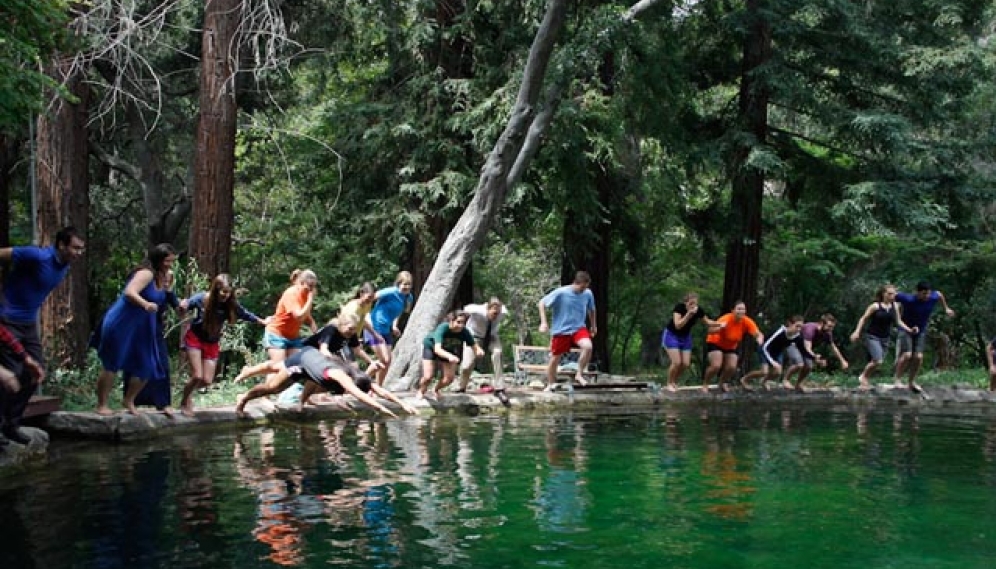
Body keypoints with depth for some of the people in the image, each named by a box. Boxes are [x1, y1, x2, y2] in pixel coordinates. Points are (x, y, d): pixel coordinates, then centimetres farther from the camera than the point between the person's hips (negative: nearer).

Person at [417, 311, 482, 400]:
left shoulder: (465, 332, -30)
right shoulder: (443, 328, -41)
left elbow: (474, 347, -28)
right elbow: (437, 349, -52)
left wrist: (479, 351, -53)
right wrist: (450, 356, -71)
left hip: (449, 350, 4)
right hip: (431, 346, -4)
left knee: (449, 378, -4)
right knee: (428, 377, -13)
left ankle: (437, 389, 31)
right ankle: (421, 392, 23)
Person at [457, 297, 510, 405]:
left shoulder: (503, 312, -29)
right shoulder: (478, 311, -38)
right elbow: (466, 309, -14)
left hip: (491, 336, 2)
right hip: (474, 335, -2)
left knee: (497, 353, -30)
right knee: (467, 365, -12)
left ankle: (499, 389, -23)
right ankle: (462, 388, 23)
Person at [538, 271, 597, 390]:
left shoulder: (588, 294, -6)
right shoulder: (561, 293, -17)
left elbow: (591, 310, 16)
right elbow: (542, 303, -10)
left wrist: (594, 326, 23)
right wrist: (543, 322, -17)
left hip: (578, 328, 2)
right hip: (561, 330, -2)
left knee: (588, 346, -27)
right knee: (555, 358, 5)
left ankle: (579, 375, -9)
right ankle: (550, 385, 27)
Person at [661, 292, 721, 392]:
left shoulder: (699, 310, -16)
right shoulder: (679, 307, -28)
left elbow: (707, 322, 0)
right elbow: (678, 325, -37)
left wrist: (719, 324, -16)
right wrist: (689, 314, -44)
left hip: (685, 336, 5)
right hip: (671, 335, -5)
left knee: (686, 364, -3)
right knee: (677, 362, -16)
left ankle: (675, 381, 21)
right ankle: (669, 383, 6)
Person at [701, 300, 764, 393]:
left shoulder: (747, 322, -22)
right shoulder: (726, 319, -34)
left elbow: (758, 334, -29)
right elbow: (711, 331, -45)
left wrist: (759, 338, -53)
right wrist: (720, 328, -67)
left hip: (731, 347, 5)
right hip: (715, 343, -5)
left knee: (732, 367, -10)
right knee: (716, 366, -23)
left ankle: (722, 382, 23)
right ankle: (705, 384, 4)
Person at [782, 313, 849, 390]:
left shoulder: (827, 333, -12)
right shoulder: (810, 329, -36)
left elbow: (833, 348, 7)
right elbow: (808, 349, -43)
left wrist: (842, 361, 10)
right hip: (791, 344, -7)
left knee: (809, 366, -12)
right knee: (799, 364, -29)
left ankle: (797, 384, 10)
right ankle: (786, 379, -6)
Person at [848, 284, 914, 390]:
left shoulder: (895, 306, 4)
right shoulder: (875, 306, -10)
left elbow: (898, 322, 10)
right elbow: (863, 318, -3)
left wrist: (909, 330, -2)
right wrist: (857, 332, -11)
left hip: (885, 339, 5)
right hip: (872, 337, -5)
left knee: (873, 362, 6)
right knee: (877, 361, -20)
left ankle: (864, 382, 22)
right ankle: (863, 377, 3)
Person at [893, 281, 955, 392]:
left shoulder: (933, 298, -12)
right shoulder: (909, 300, -26)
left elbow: (939, 294, 13)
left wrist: (946, 308, 24)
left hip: (921, 331, 5)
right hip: (906, 330, -5)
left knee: (918, 357, -3)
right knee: (907, 355, -20)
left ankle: (911, 382, 12)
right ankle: (897, 380, -10)